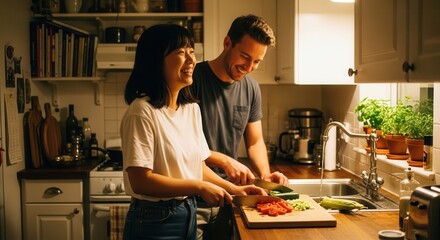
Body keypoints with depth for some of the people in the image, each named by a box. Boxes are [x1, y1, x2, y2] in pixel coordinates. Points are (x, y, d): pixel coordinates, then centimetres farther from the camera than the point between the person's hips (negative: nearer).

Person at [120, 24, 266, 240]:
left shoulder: (192, 109, 5)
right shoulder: (143, 111, -19)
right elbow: (140, 181, -23)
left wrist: (233, 189, -1)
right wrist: (200, 187, -19)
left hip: (189, 215, 7)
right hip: (154, 222, -7)